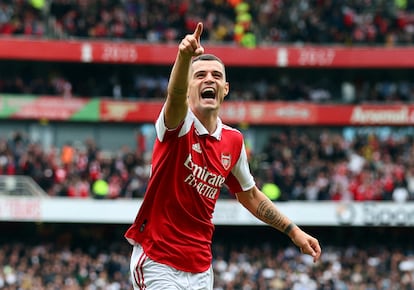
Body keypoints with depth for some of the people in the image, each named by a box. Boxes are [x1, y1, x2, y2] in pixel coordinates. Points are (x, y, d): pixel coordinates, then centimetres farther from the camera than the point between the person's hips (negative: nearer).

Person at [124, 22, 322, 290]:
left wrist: (293, 231, 18)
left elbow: (249, 195, 22)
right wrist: (184, 57, -54)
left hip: (201, 268, 6)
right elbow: (175, 96, -34)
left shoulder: (233, 141, 8)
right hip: (158, 264, -6)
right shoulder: (179, 124, -9)